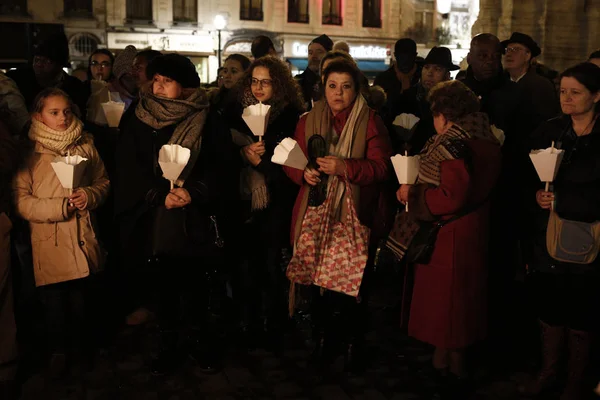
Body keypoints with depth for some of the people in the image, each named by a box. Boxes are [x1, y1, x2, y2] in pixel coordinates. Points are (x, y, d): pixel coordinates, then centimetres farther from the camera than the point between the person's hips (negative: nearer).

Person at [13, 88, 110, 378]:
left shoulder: (85, 145, 5)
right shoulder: (28, 152, -6)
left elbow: (103, 182, 10)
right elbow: (21, 201, -9)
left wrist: (90, 195, -11)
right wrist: (60, 207, -19)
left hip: (84, 241, 3)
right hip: (50, 244, -2)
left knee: (83, 299, 15)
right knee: (55, 302, 8)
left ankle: (82, 346, 38)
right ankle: (59, 351, 31)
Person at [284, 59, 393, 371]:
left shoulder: (371, 122, 0)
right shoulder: (308, 121, 10)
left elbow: (381, 167, -9)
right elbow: (291, 161, 8)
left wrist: (345, 167, -23)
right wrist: (304, 172, -14)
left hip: (357, 215, -2)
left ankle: (354, 341, 20)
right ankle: (323, 337, 22)